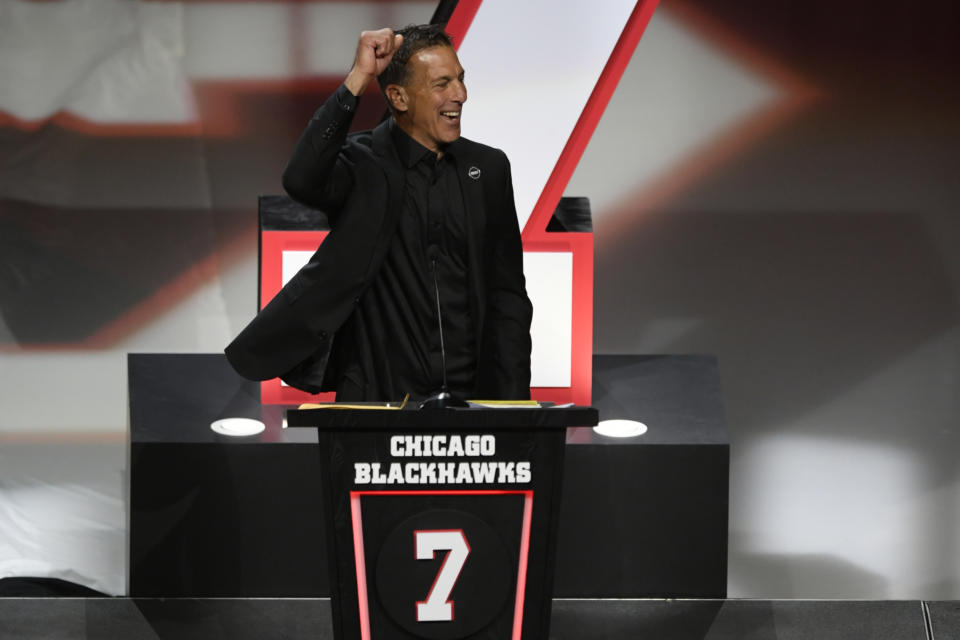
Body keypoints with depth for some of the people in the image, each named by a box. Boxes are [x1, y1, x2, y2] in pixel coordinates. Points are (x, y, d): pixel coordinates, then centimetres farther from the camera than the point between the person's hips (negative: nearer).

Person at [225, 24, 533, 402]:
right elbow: (301, 181, -27)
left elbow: (507, 295, 11)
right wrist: (357, 79, -24)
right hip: (379, 397, -3)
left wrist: (515, 401, 3)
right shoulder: (361, 164, -3)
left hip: (472, 396, 3)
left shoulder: (488, 168, 8)